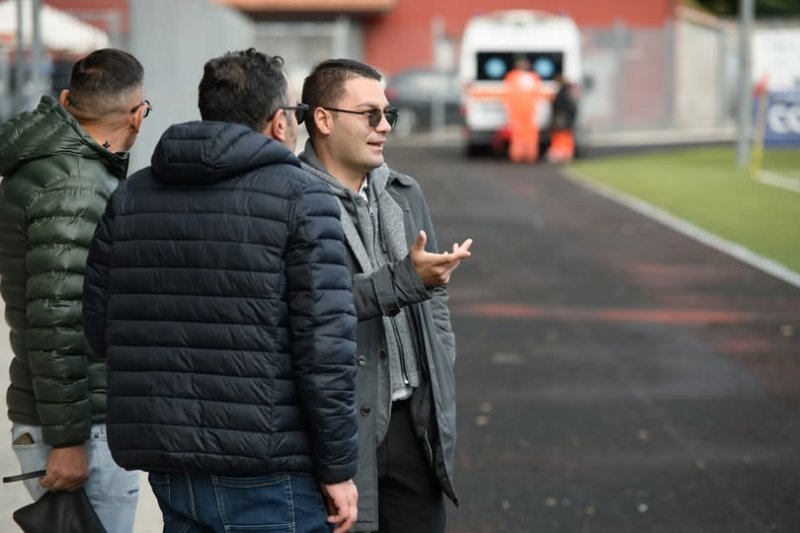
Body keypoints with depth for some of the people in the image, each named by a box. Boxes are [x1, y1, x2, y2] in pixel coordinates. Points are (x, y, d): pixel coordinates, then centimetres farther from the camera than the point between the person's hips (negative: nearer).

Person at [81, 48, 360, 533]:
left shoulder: (129, 197, 9)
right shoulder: (300, 198, -8)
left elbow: (99, 329, 9)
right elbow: (326, 343, -14)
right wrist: (338, 469, -8)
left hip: (168, 470, 6)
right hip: (267, 474, -6)